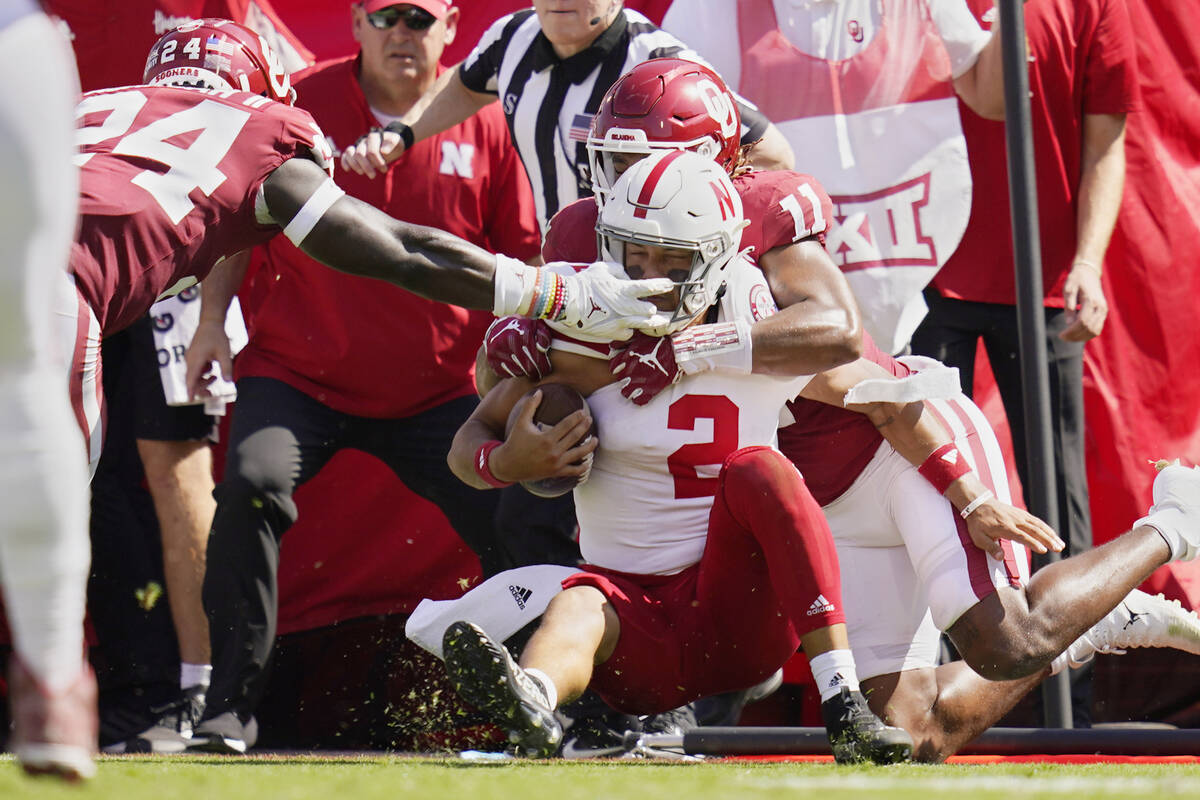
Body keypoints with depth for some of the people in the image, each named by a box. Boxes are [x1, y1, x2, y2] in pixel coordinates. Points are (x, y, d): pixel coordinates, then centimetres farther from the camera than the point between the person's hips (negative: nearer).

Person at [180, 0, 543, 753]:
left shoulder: (484, 123, 1)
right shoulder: (304, 106, -4)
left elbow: (518, 254, 10)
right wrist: (213, 318, -5)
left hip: (437, 390, 2)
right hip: (300, 374, -2)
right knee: (252, 485, -25)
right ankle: (231, 701, -16)